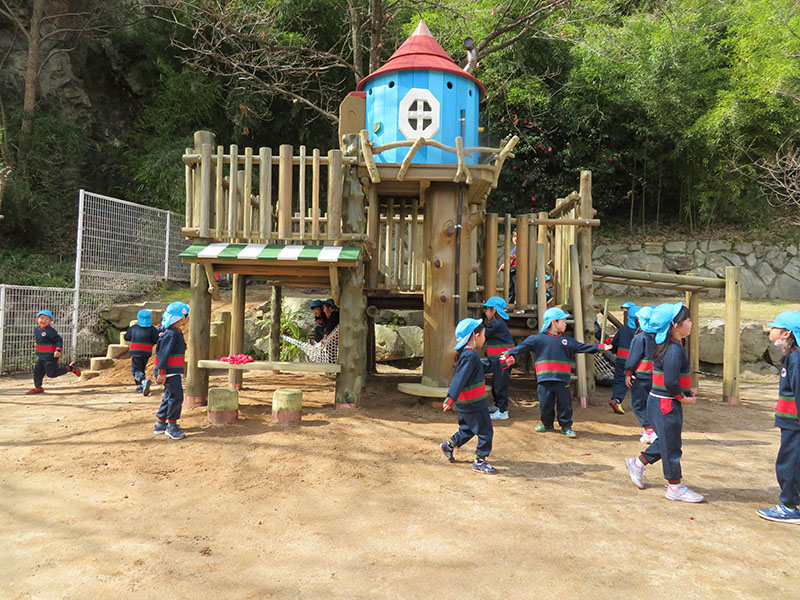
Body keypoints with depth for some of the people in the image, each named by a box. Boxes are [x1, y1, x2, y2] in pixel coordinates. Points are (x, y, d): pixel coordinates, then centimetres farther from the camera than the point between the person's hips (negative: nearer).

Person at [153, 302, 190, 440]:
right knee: (176, 397, -9)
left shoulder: (176, 333, 17)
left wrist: (181, 371, 26)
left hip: (175, 372, 11)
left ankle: (160, 424, 25)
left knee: (169, 397, 16)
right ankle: (172, 426, -1)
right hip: (170, 372, -11)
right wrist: (162, 372, -23)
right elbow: (163, 353, -21)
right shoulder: (170, 333, -16)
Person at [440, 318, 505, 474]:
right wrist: (450, 399, -31)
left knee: (468, 429, 26)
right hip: (474, 404, -10)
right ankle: (480, 461, 13)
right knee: (485, 431, 3)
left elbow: (484, 366, 22)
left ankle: (449, 445, 37)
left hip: (467, 403, 10)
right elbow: (459, 378, -29)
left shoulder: (467, 353, 8)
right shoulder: (470, 356, -24)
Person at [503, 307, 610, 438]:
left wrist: (600, 347, 11)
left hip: (562, 380, 2)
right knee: (545, 404, 7)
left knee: (565, 404, 6)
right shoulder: (538, 338, 1)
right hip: (545, 379, -2)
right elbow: (523, 346, -4)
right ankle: (547, 424, 29)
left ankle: (566, 426, 22)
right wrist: (512, 355, -15)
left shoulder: (568, 341, 12)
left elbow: (583, 347, 16)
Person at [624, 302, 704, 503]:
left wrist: (686, 391, 8)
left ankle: (637, 464, 33)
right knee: (671, 444, 3)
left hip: (662, 401, 10)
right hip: (665, 404, -10)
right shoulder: (674, 349, -22)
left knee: (666, 441, 22)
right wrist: (683, 398, -12)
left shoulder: (669, 346, 10)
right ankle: (675, 488, 15)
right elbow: (670, 382, -26)